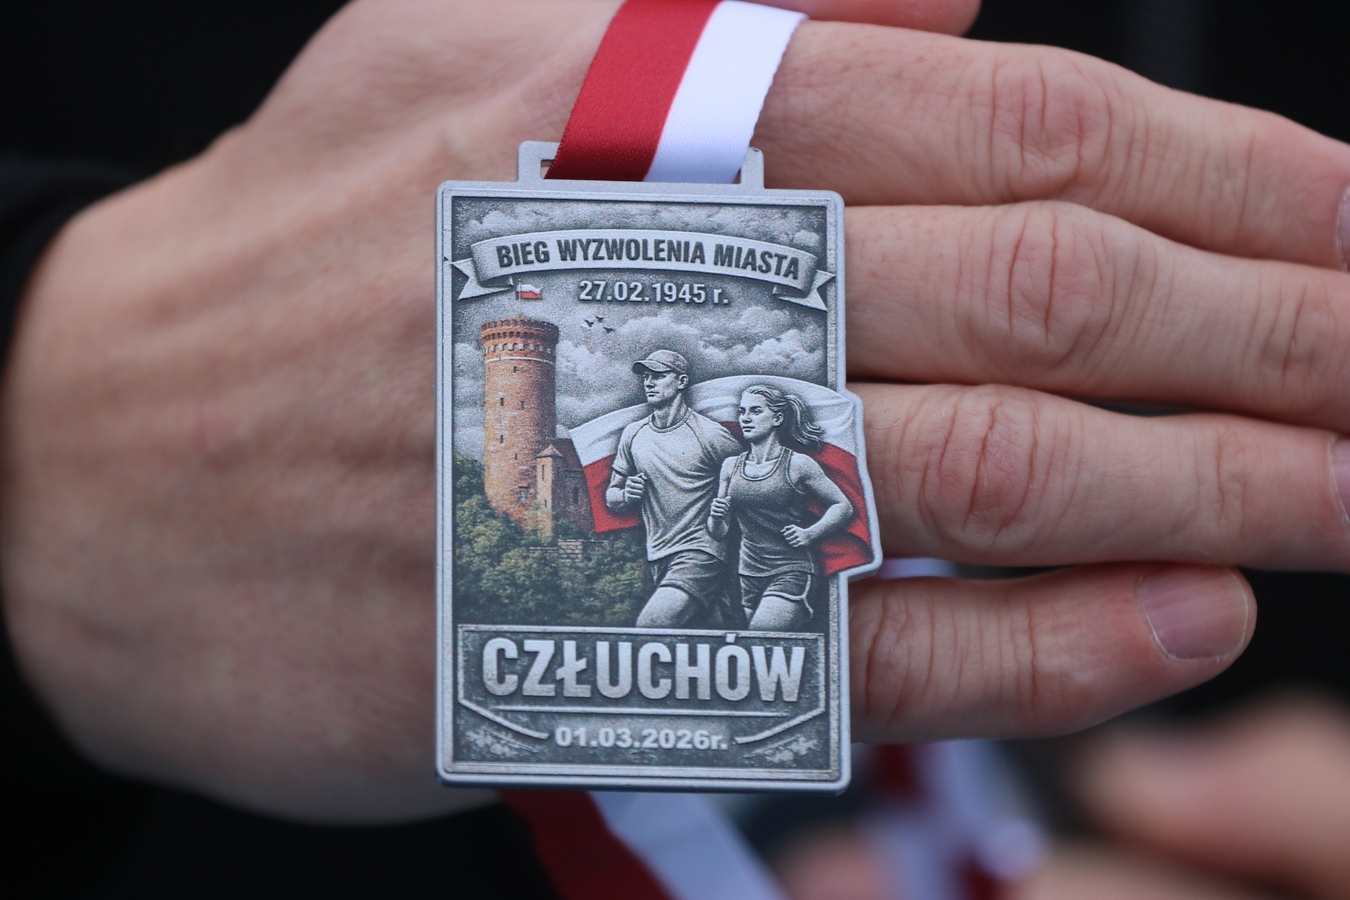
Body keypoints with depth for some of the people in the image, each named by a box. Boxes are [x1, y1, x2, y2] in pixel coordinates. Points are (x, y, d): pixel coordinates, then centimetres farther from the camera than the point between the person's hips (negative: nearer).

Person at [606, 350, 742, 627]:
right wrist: (626, 495, -2)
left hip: (699, 554, -6)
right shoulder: (633, 435, 13)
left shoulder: (709, 435, -4)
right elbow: (611, 498, 20)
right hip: (659, 557, 6)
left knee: (652, 623, -25)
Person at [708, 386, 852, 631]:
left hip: (791, 573, -5)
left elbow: (843, 507, 4)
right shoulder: (731, 466, 9)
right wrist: (716, 517, -10)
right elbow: (719, 533, 12)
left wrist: (809, 534, -9)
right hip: (749, 575, 5)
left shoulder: (798, 465, -2)